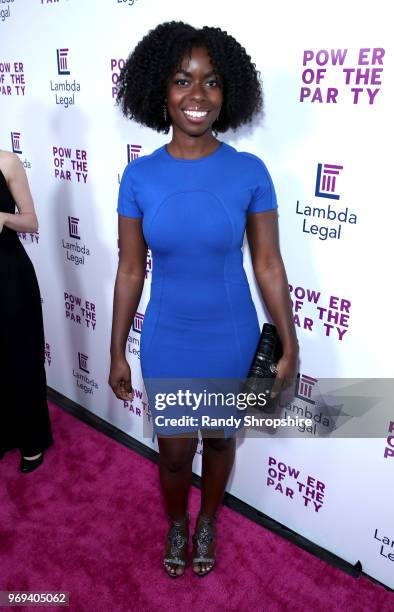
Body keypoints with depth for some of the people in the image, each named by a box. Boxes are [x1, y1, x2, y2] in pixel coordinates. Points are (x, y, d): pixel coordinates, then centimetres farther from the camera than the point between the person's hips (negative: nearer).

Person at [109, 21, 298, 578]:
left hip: (232, 338, 0)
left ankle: (208, 523, 52)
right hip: (165, 340, 1)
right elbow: (130, 272, -3)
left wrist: (289, 346, -4)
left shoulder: (250, 172, -11)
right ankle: (176, 525, 50)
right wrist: (117, 353, 1)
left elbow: (269, 266, -5)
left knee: (219, 439, 21)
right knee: (174, 450, 16)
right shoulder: (139, 175, -8)